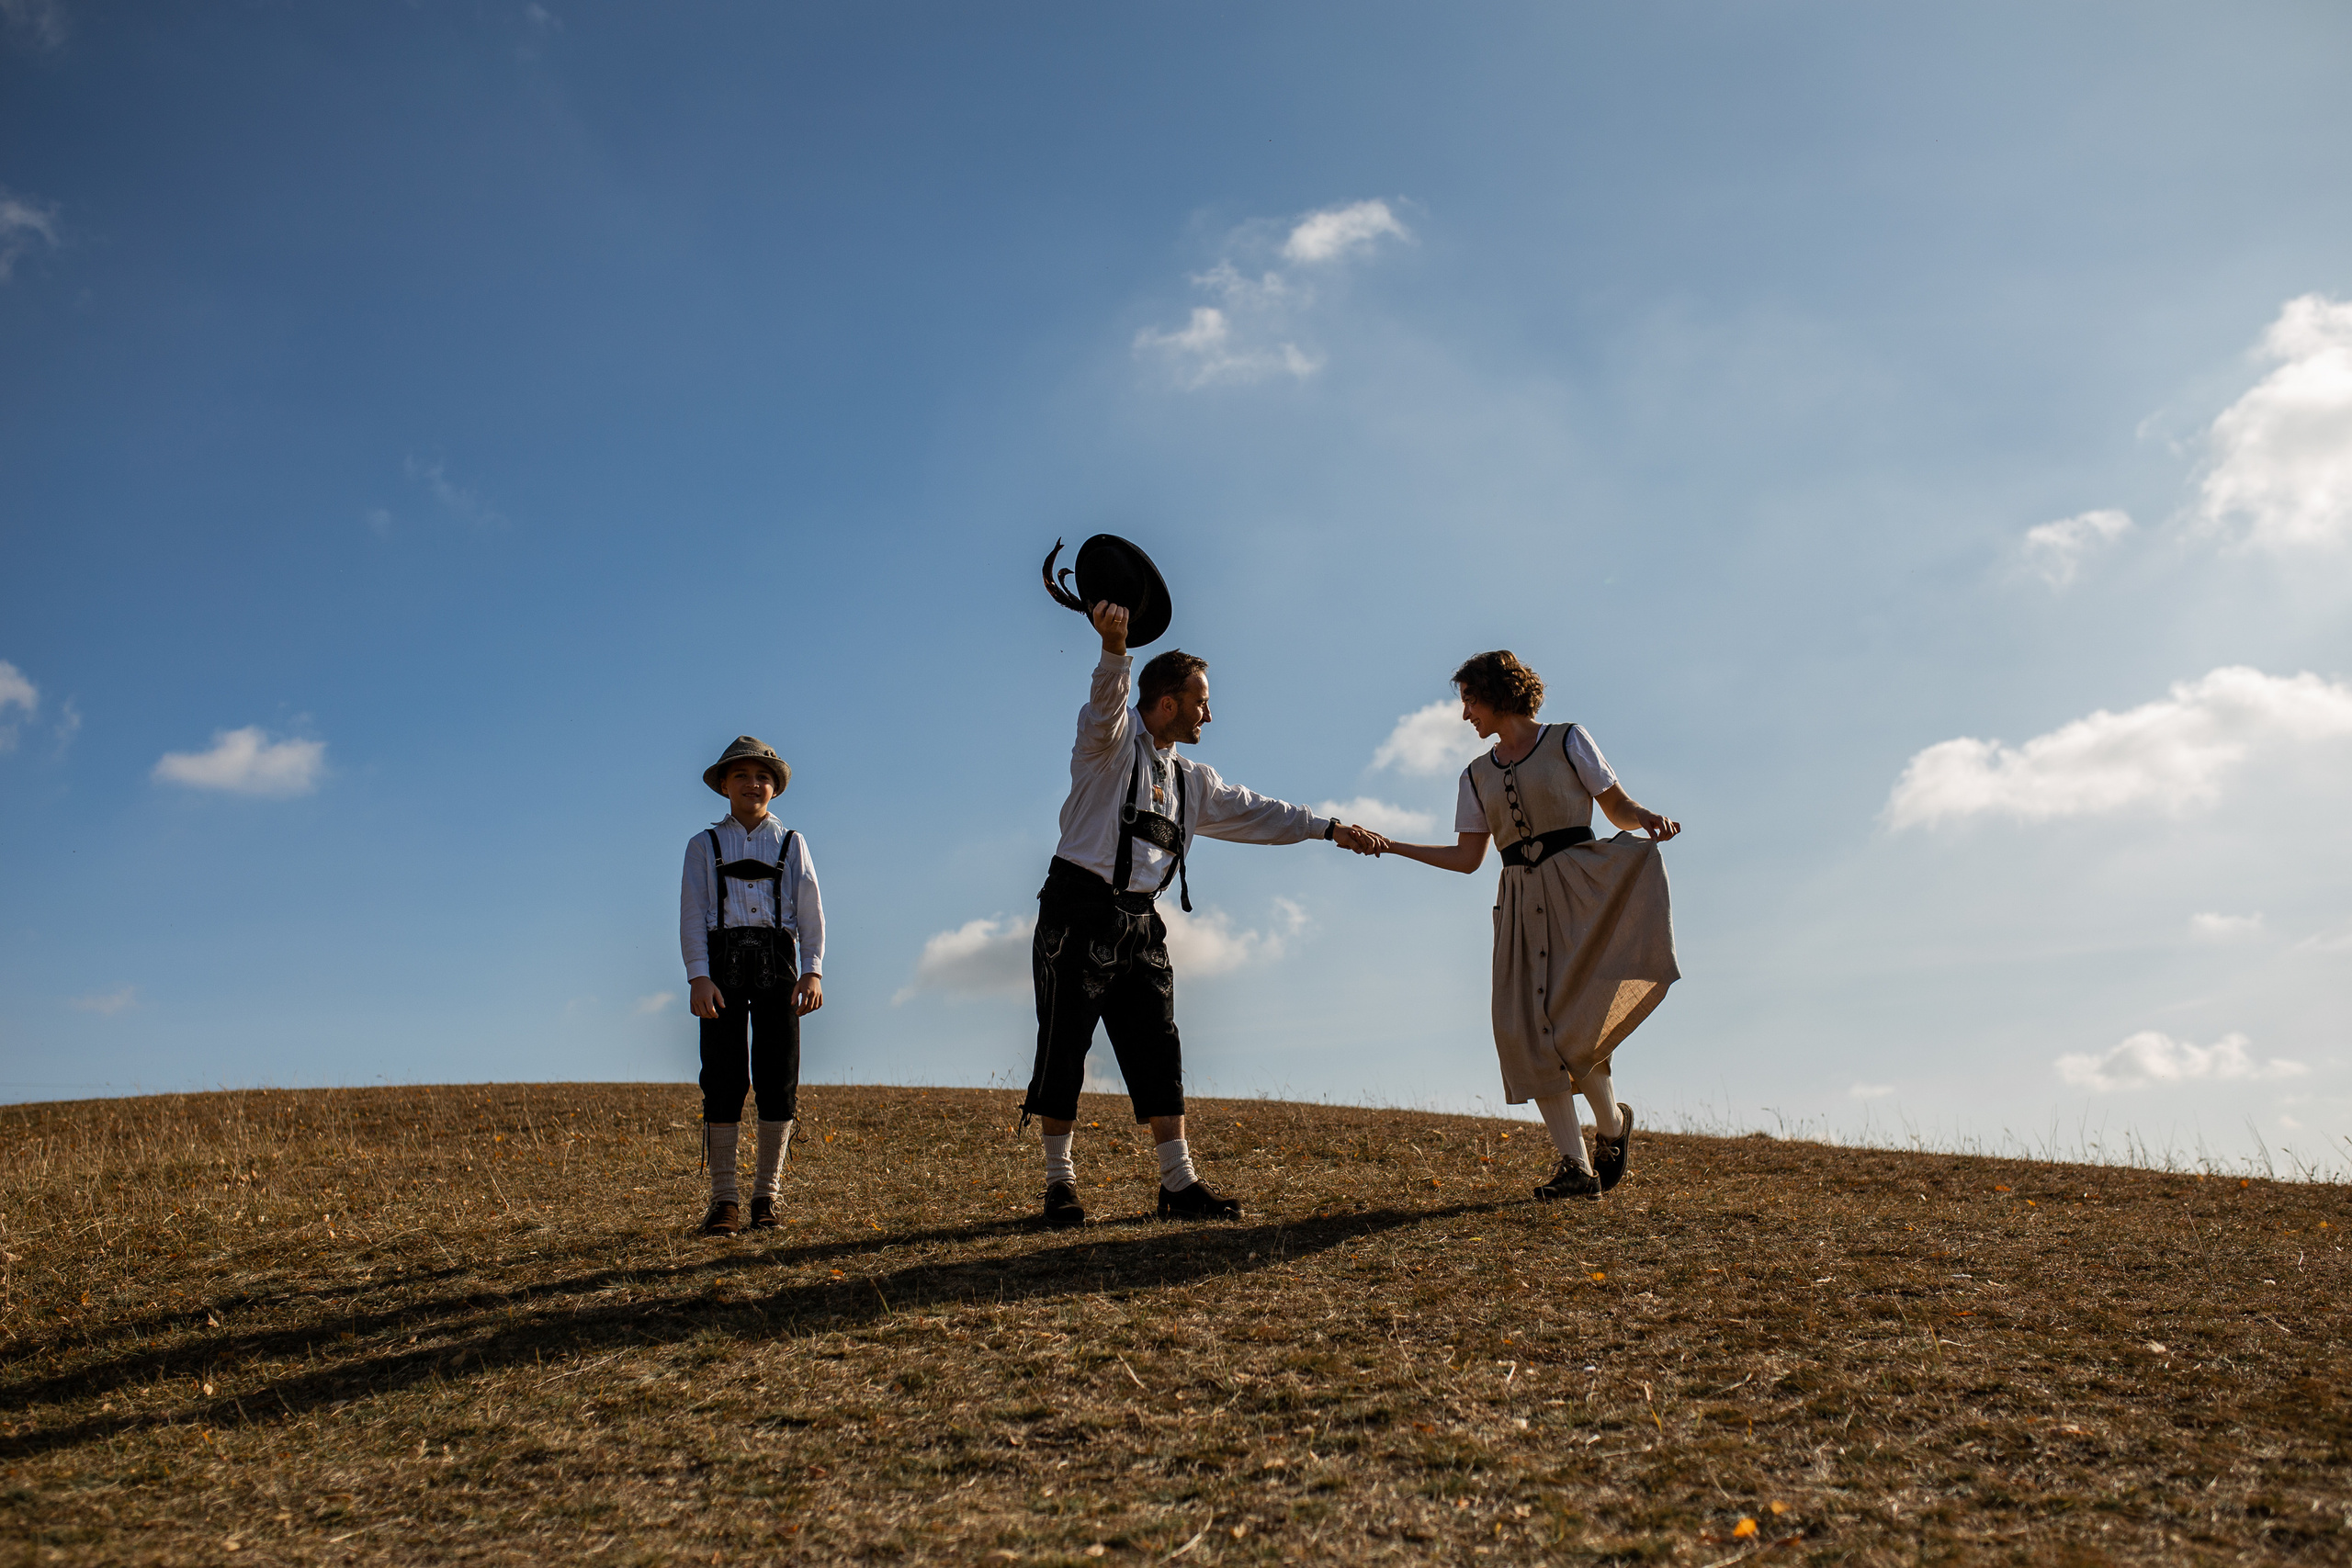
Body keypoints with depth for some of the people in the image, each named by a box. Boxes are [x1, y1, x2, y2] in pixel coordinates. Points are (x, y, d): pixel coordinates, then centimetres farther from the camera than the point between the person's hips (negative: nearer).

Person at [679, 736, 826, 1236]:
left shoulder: (791, 843, 16)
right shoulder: (704, 845, 13)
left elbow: (811, 910, 6)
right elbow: (692, 914, 3)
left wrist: (813, 970, -8)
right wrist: (698, 976, -11)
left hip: (777, 962, 1)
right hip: (723, 962, -1)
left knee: (779, 1077, -2)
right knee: (723, 1077, -5)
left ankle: (767, 1197, 8)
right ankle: (724, 1200, 1)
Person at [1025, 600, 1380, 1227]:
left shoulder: (1191, 779, 20)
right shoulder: (1112, 743, -3)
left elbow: (1253, 813, 25)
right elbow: (1107, 704, -25)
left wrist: (1328, 828, 19)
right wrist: (1115, 646, -45)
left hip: (1140, 924, 7)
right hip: (1078, 915, -7)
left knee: (1158, 1052, 3)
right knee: (1064, 1051, -2)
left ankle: (1179, 1185, 6)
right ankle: (1060, 1183, 7)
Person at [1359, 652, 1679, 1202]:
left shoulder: (1568, 741, 4)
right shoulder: (1477, 776, 16)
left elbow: (1620, 808, 5)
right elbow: (1467, 858, 15)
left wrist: (1652, 819, -16)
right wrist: (1392, 847, 11)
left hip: (1578, 887, -4)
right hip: (1521, 903, 5)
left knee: (1570, 1022, -15)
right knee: (1528, 1032, -7)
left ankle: (1612, 1124, 13)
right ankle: (1575, 1167, -3)